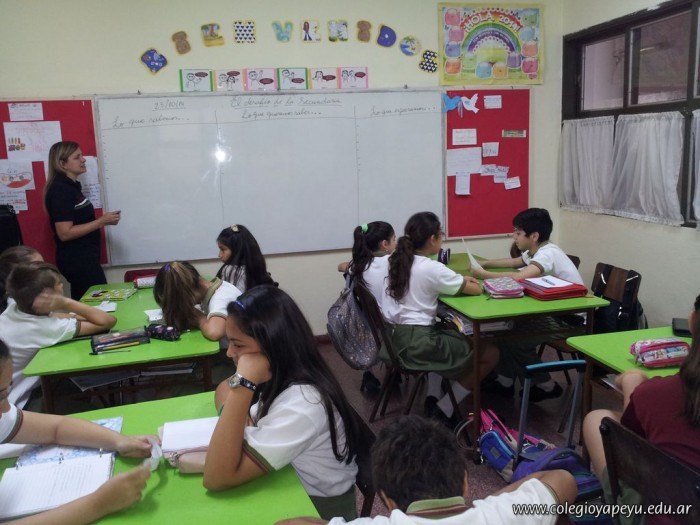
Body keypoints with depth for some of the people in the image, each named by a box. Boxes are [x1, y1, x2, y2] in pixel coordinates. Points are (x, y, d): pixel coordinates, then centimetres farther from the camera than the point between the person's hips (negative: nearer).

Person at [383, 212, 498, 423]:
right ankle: (442, 411, 6)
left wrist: (460, 280, 17)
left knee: (454, 336, 34)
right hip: (417, 342, -9)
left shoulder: (399, 262, 9)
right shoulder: (431, 268, -13)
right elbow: (476, 290, -6)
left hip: (396, 336, 9)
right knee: (490, 354, 2)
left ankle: (432, 398, 25)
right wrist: (467, 282, 17)